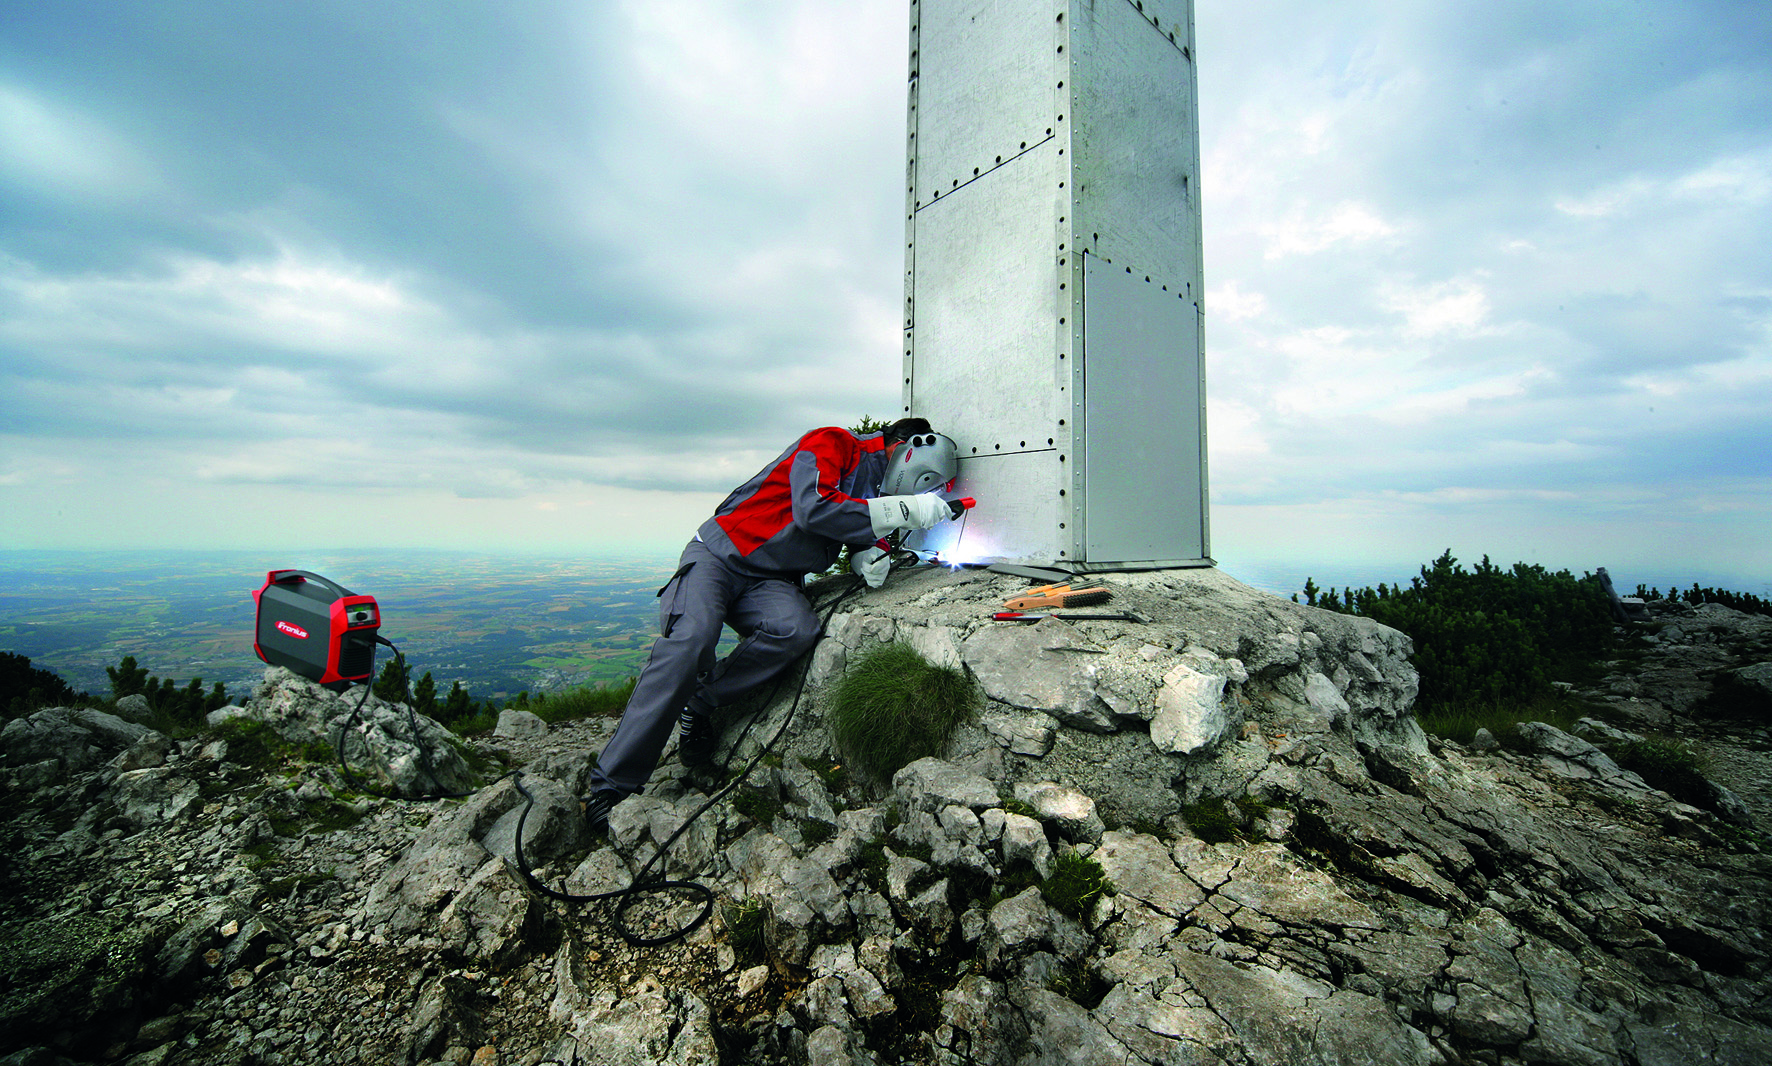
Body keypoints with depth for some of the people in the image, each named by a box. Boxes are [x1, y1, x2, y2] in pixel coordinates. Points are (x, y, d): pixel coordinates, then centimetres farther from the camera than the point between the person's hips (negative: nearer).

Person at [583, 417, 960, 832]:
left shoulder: (879, 492, 12)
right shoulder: (831, 444, -13)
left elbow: (857, 534, 21)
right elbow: (813, 508, -28)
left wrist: (867, 557, -5)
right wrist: (904, 510, -26)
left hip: (770, 583, 6)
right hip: (719, 556, -5)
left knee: (797, 629, -28)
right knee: (687, 646, -27)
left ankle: (698, 704, -11)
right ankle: (611, 785, -17)